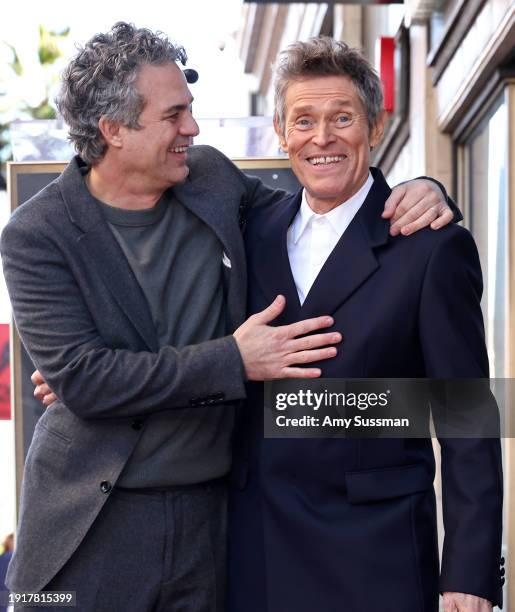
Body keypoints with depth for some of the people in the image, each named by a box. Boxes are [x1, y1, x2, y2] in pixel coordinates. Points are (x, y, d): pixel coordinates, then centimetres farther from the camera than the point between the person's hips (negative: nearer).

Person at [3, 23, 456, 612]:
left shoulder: (210, 177, 4)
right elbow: (78, 376, -18)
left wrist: (412, 191, 2)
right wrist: (233, 360, -19)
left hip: (207, 516, 4)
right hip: (93, 521, -4)